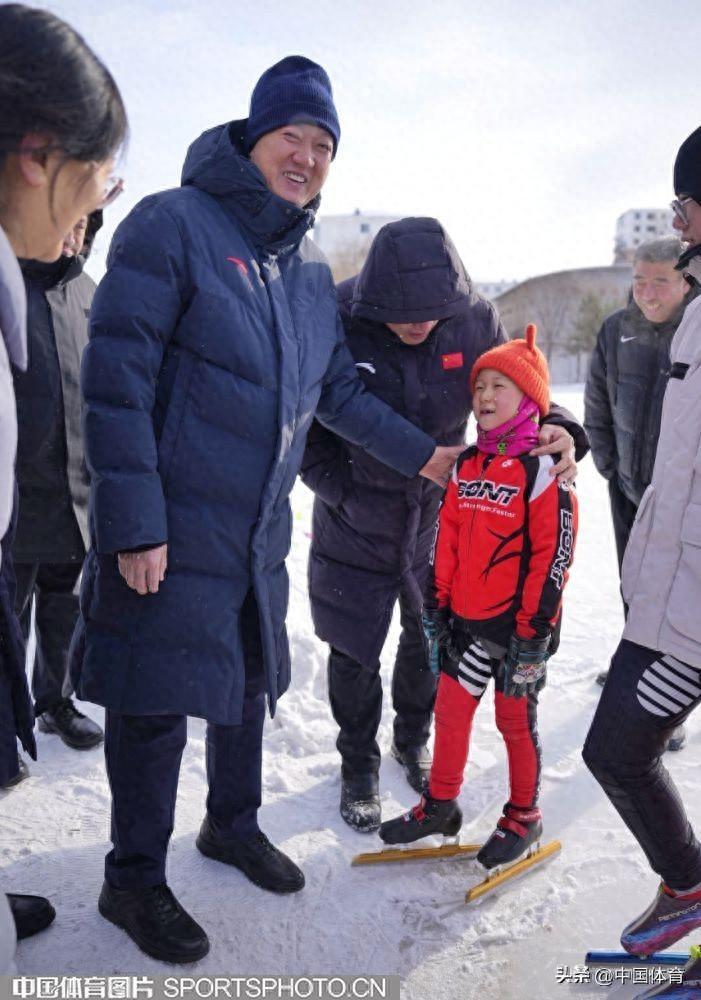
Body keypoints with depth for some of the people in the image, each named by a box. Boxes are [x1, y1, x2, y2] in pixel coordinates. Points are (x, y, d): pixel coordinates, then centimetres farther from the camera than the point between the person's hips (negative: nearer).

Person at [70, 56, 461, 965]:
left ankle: (233, 826, 44)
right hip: (172, 530, -7)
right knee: (157, 703, 4)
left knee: (248, 684, 20)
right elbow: (116, 379, -17)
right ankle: (133, 879, 26)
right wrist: (132, 523, -20)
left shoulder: (310, 269, 10)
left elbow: (337, 392, 19)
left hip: (260, 527, 7)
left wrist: (419, 453, 18)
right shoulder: (172, 225, -12)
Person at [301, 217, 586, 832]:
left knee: (429, 640, 17)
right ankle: (359, 767, 34)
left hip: (438, 514, 2)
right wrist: (342, 492, -16)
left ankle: (413, 742, 45)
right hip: (355, 522, -2)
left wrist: (557, 429, -24)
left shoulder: (476, 321, -15)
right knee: (353, 650, 9)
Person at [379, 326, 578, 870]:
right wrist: (438, 606, 10)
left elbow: (553, 556, -15)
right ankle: (441, 804, 33)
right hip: (466, 620, 6)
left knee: (516, 719, 9)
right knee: (451, 708, 14)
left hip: (518, 625, -6)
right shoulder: (467, 466, 7)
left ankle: (523, 817, 30)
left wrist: (533, 631, -16)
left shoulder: (542, 472, -13)